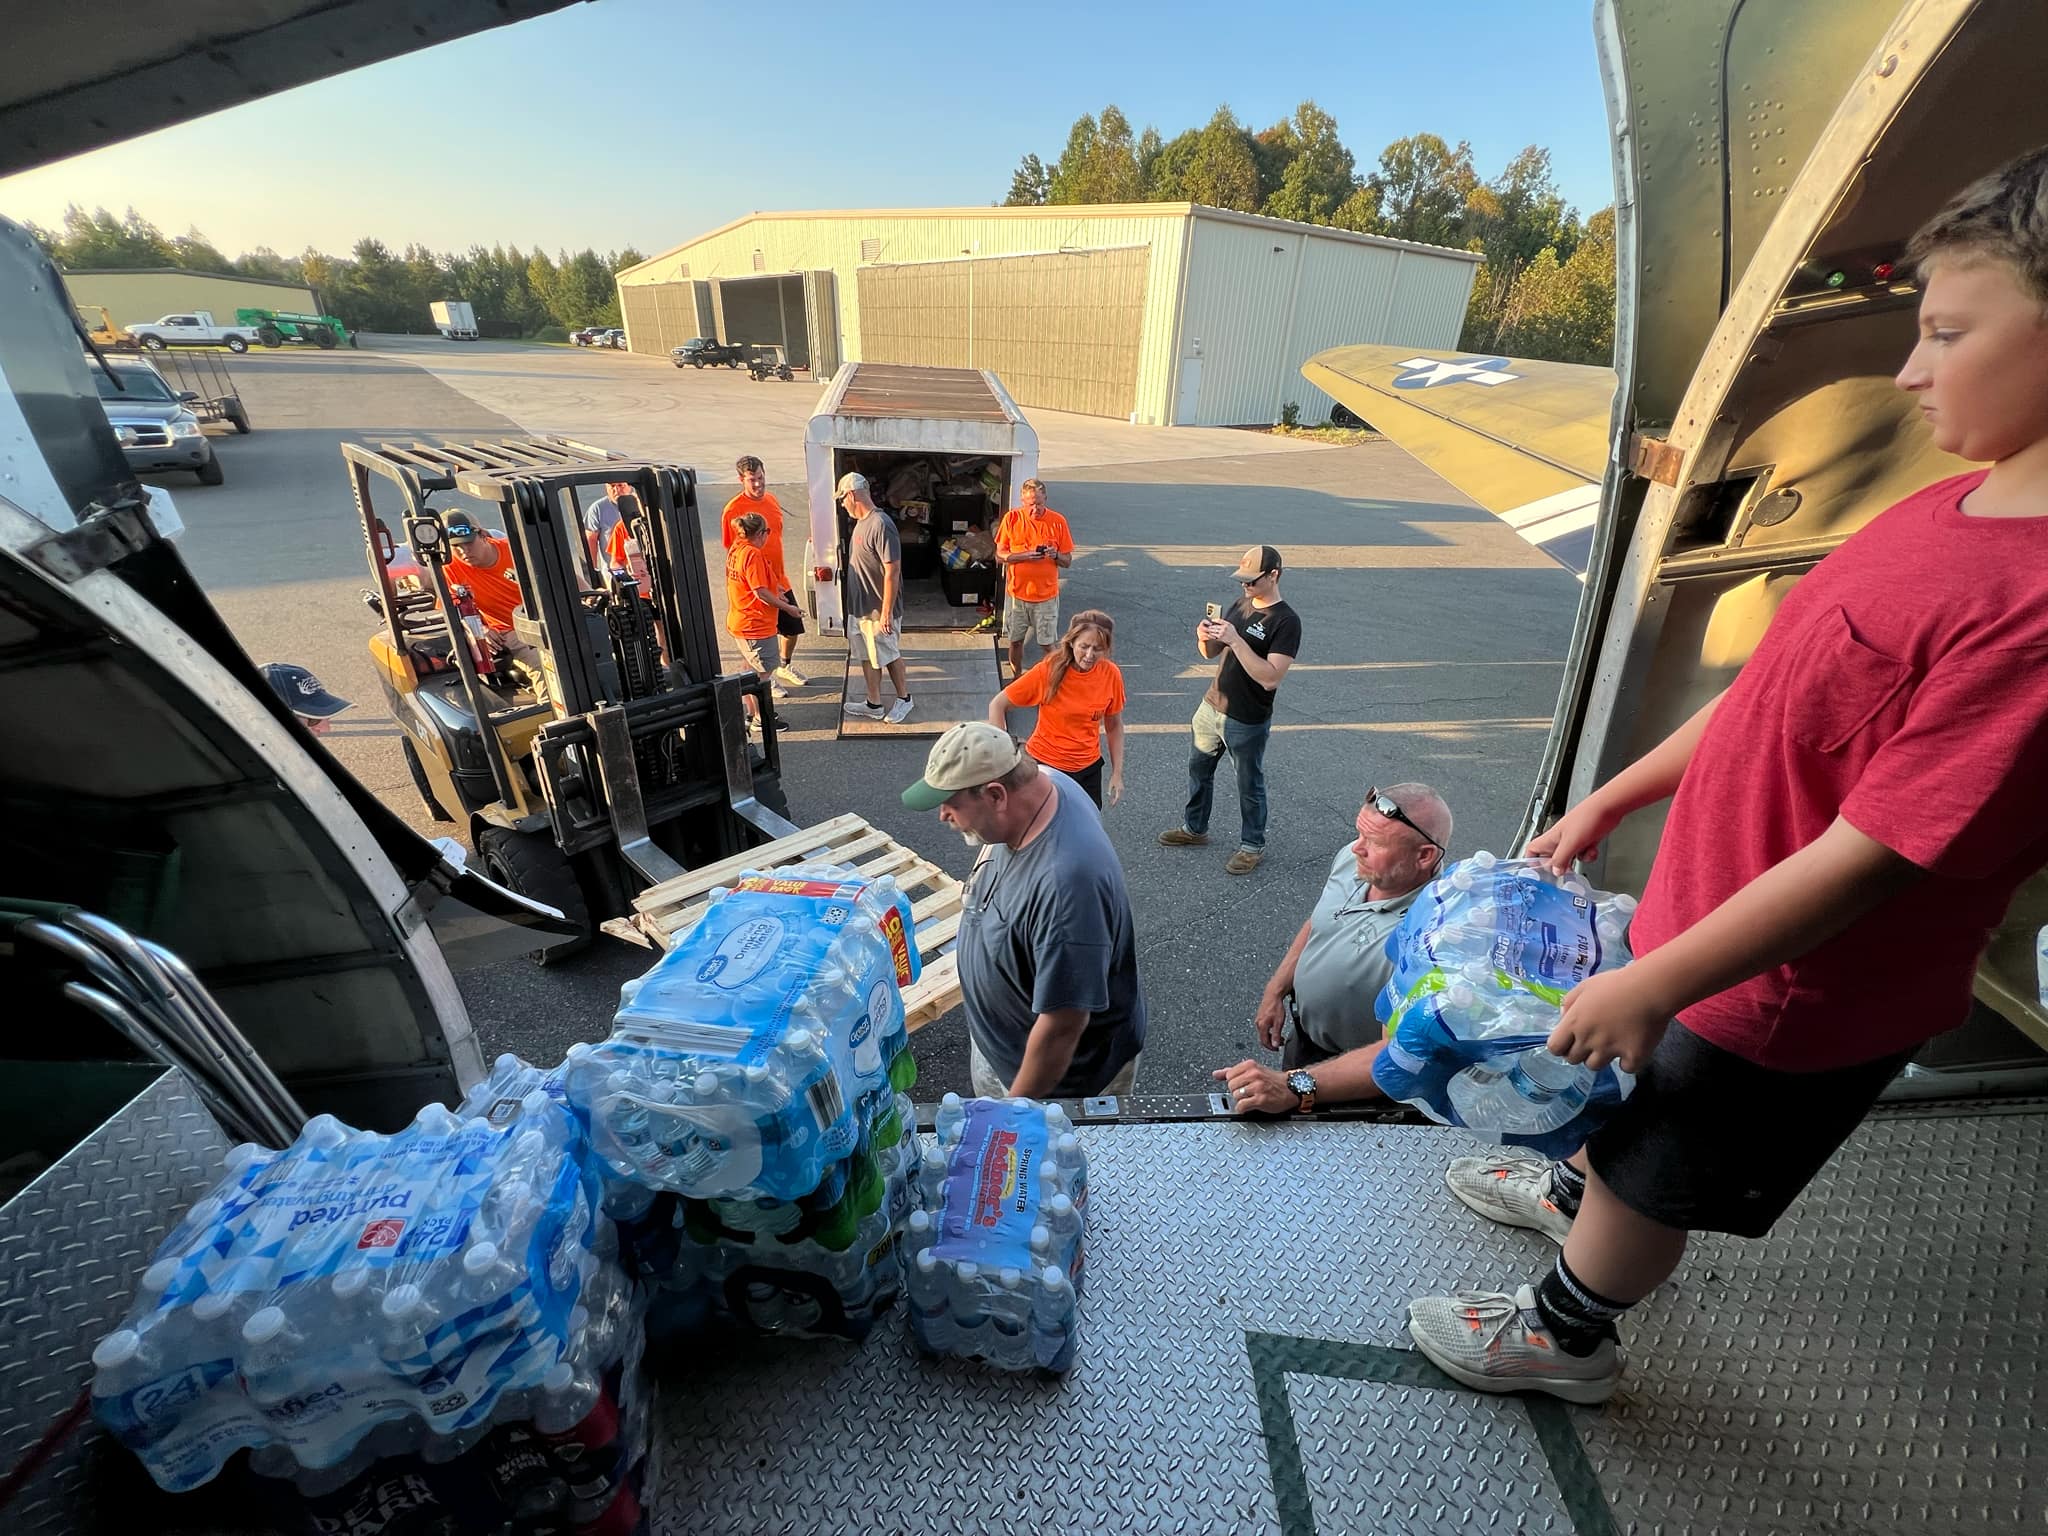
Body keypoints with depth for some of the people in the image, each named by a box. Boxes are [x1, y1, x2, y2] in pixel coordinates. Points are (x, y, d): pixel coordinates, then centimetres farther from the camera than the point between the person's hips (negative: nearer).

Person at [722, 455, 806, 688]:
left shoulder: (771, 501, 4)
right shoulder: (733, 510, -18)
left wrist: (780, 575, 14)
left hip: (780, 580, 7)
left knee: (793, 627, 18)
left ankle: (785, 667, 42)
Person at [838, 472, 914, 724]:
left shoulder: (880, 525, -23)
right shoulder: (862, 522, 8)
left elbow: (892, 571, -25)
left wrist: (887, 612, -25)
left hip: (878, 609, -9)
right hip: (861, 607, 9)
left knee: (889, 655, 7)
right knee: (867, 656, 16)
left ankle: (904, 698, 26)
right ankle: (874, 705, 28)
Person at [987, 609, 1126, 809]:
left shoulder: (1110, 674, -12)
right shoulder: (1048, 670, -20)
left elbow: (1114, 726, 3)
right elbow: (997, 705, -11)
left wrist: (1117, 773, 2)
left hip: (1088, 768, 3)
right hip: (1045, 764, -3)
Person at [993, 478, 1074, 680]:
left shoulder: (1057, 521, -5)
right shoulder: (1011, 518, -4)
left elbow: (1067, 561, 1)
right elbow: (999, 556, -2)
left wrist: (1055, 555, -21)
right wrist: (1023, 555, -19)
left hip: (1047, 595, -1)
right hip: (1017, 593, 1)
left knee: (1048, 644, 2)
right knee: (1015, 641, 13)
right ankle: (1017, 679, 32)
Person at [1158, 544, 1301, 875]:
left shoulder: (1286, 622, -19)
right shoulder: (1240, 605, 4)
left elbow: (1270, 678, -28)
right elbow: (1211, 654, 10)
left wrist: (1236, 640, -31)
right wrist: (1205, 637, -13)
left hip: (1248, 722, -7)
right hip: (1212, 707, 8)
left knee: (1249, 785, 10)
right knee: (1198, 768, 21)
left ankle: (1252, 846, 30)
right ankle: (1194, 828, 41)